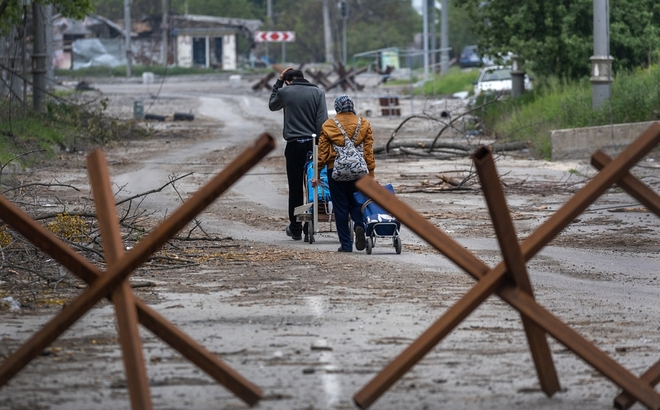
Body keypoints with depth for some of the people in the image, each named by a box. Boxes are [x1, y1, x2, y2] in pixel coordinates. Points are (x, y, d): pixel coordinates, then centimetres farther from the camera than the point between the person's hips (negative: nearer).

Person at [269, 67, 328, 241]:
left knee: (295, 188, 4)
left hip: (294, 145, -1)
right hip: (313, 143, 1)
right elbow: (322, 121, -4)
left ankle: (295, 229, 7)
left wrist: (278, 82, 25)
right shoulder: (317, 92, 3)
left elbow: (272, 105, 23)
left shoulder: (285, 92, 1)